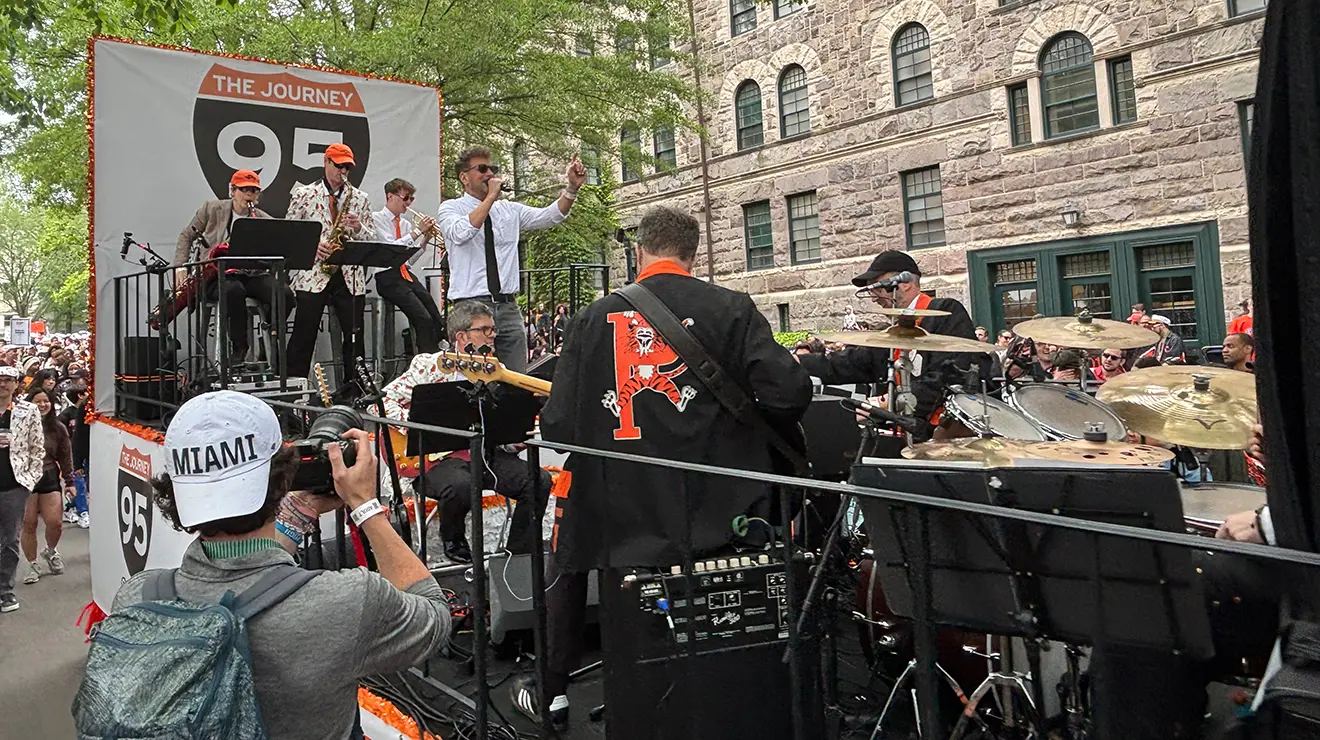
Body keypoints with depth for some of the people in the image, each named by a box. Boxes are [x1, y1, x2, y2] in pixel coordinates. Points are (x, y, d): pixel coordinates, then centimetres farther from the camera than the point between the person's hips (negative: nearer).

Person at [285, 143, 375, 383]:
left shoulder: (360, 198, 12)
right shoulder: (303, 194, 6)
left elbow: (371, 240, 11)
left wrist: (358, 228, -9)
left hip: (350, 276, 2)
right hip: (312, 274, -2)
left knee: (354, 336, 3)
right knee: (303, 336, -1)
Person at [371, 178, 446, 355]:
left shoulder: (406, 224, 18)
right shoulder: (377, 218, 0)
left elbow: (410, 259, 15)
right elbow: (391, 247, -15)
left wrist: (425, 239, 3)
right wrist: (418, 231, -12)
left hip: (406, 274, 7)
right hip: (387, 276, -7)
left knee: (437, 319, -9)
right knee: (423, 319, -23)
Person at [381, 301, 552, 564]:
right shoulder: (431, 366, -2)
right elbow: (384, 399, -5)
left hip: (486, 452, 5)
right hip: (439, 455, -4)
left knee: (539, 481, -19)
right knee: (461, 486, -37)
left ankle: (518, 556, -1)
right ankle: (452, 540, -2)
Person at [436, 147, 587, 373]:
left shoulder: (510, 210, 16)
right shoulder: (451, 208, 3)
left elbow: (550, 216, 6)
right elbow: (462, 233, -19)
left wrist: (572, 188, -8)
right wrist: (491, 197, -14)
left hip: (508, 307, 5)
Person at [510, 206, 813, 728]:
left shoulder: (594, 318, 0)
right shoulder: (731, 309, -5)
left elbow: (557, 427, -3)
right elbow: (788, 395, -15)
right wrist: (745, 424, 6)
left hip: (623, 516, 2)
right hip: (714, 514, -1)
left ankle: (550, 691, 40)